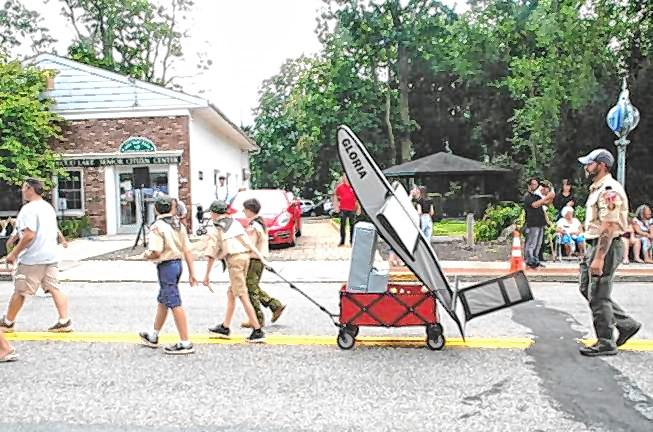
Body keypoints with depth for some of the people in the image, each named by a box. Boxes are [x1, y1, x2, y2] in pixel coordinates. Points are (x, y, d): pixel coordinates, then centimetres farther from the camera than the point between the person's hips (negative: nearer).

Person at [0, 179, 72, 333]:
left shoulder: (29, 208, -14)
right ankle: (64, 322, -1)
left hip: (32, 258, -8)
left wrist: (14, 253, -14)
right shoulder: (48, 207, 14)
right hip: (51, 255, 8)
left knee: (20, 291, 7)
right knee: (54, 289, 4)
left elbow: (29, 235, -22)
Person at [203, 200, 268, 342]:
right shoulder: (236, 223, 15)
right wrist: (261, 258, 4)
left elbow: (212, 255, -1)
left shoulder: (216, 231, 0)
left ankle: (258, 331, -9)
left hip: (233, 259, -7)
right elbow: (249, 242, 7)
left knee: (243, 296, -6)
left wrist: (207, 275, 6)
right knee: (231, 293, 18)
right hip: (245, 256, 7)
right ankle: (225, 328, 28)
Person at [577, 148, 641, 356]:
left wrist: (599, 258, -26)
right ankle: (626, 324, 25)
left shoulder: (609, 190, -18)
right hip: (594, 245, 11)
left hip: (606, 247, -11)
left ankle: (605, 343, 10)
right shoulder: (597, 189, 16)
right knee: (587, 289, 16)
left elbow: (608, 227, -23)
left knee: (598, 296, -2)